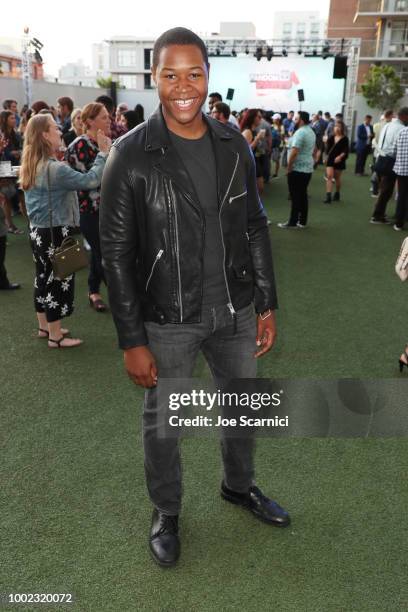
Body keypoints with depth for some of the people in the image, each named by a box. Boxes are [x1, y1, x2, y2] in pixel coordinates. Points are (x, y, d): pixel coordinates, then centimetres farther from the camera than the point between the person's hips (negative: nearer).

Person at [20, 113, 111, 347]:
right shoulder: (54, 168, -22)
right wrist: (104, 152, -18)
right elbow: (90, 180, -26)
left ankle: (45, 326, 31)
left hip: (38, 230, 9)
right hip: (55, 233, -9)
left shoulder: (32, 166, 8)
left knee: (45, 278, 18)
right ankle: (56, 336, 10)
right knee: (59, 281, 1)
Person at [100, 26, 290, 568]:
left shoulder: (234, 146, -1)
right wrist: (133, 341, -13)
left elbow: (255, 229, 6)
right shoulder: (131, 156, -14)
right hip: (168, 321, -4)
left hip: (235, 311, 4)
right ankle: (166, 512, 42)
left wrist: (267, 305, 5)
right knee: (162, 423, 14)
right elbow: (117, 253, -12)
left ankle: (239, 486, 50)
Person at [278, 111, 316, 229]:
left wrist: (288, 167, -17)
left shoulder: (300, 132, -17)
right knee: (303, 195, 11)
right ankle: (302, 221, 15)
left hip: (297, 169, -9)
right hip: (308, 168, 9)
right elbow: (314, 150, 23)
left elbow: (294, 152, -24)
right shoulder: (311, 132, 13)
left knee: (296, 196, -4)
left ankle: (293, 222, 1)